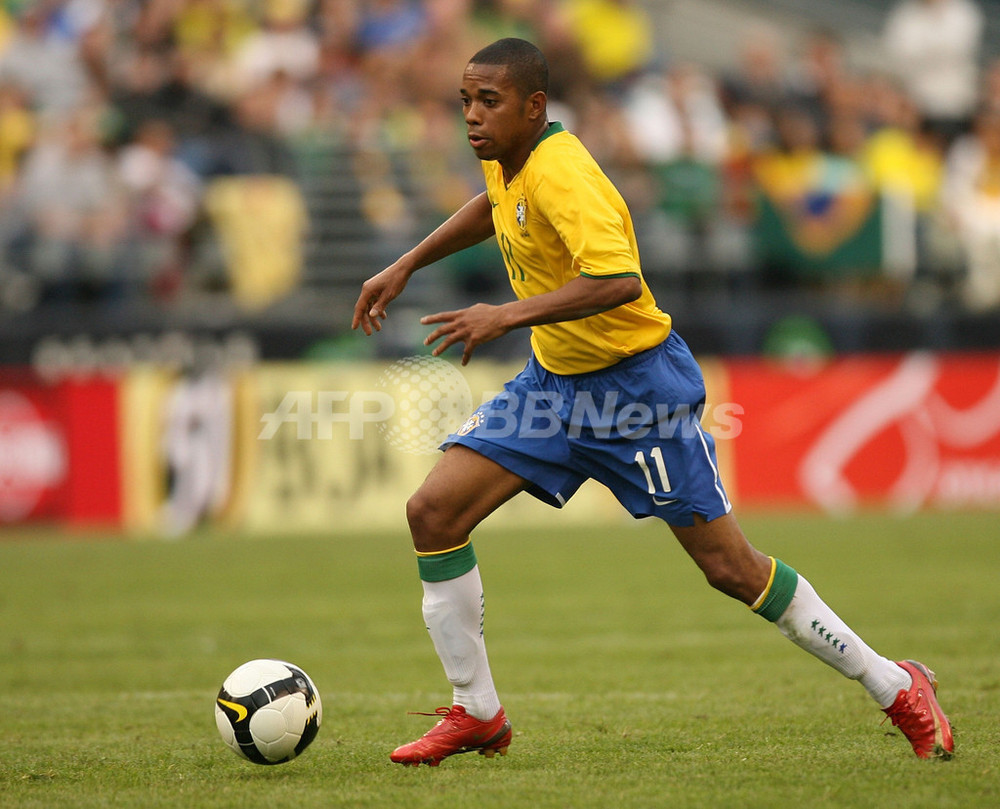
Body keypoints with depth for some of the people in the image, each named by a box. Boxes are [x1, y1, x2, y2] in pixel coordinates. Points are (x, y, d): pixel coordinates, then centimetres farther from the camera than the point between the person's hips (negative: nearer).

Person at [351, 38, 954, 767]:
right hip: (555, 379, 8)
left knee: (732, 569, -4)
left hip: (638, 385, -8)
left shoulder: (562, 177, -26)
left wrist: (508, 316, -43)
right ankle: (477, 715, 6)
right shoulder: (508, 159, 1)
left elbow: (618, 280, -42)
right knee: (433, 512, -6)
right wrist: (407, 267, 25)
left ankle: (897, 688, 12)